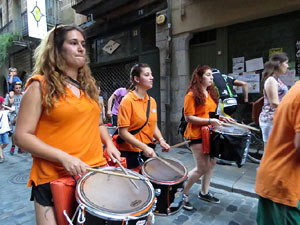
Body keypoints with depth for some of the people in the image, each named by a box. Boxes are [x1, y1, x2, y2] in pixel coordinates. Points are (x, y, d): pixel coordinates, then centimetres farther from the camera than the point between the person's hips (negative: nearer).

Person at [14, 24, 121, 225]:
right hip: (54, 178, -5)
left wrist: (109, 143, 0)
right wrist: (63, 157, -22)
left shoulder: (89, 85, 10)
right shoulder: (40, 85, -8)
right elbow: (22, 136, -11)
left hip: (96, 171, 6)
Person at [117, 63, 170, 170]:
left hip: (148, 152, 6)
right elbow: (123, 132, -17)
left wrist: (161, 140, -3)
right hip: (130, 153, -6)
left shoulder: (152, 101, 6)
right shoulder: (127, 101, -15)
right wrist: (144, 147, -23)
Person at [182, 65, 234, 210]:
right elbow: (188, 117, -17)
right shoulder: (192, 94, -13)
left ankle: (204, 192, 33)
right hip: (197, 135, -8)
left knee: (211, 163, 13)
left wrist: (220, 117, 5)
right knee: (202, 168, -4)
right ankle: (183, 193, 16)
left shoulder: (211, 93, 12)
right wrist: (210, 121, -24)